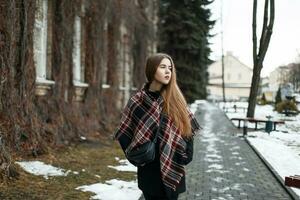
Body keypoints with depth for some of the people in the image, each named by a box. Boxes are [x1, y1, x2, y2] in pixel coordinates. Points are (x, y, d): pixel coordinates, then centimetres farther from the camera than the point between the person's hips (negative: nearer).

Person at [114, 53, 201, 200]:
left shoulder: (175, 99, 0)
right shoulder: (137, 101, -4)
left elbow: (188, 129, 3)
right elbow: (124, 133, 1)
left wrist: (184, 157, -6)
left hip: (173, 169, 1)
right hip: (149, 170, -1)